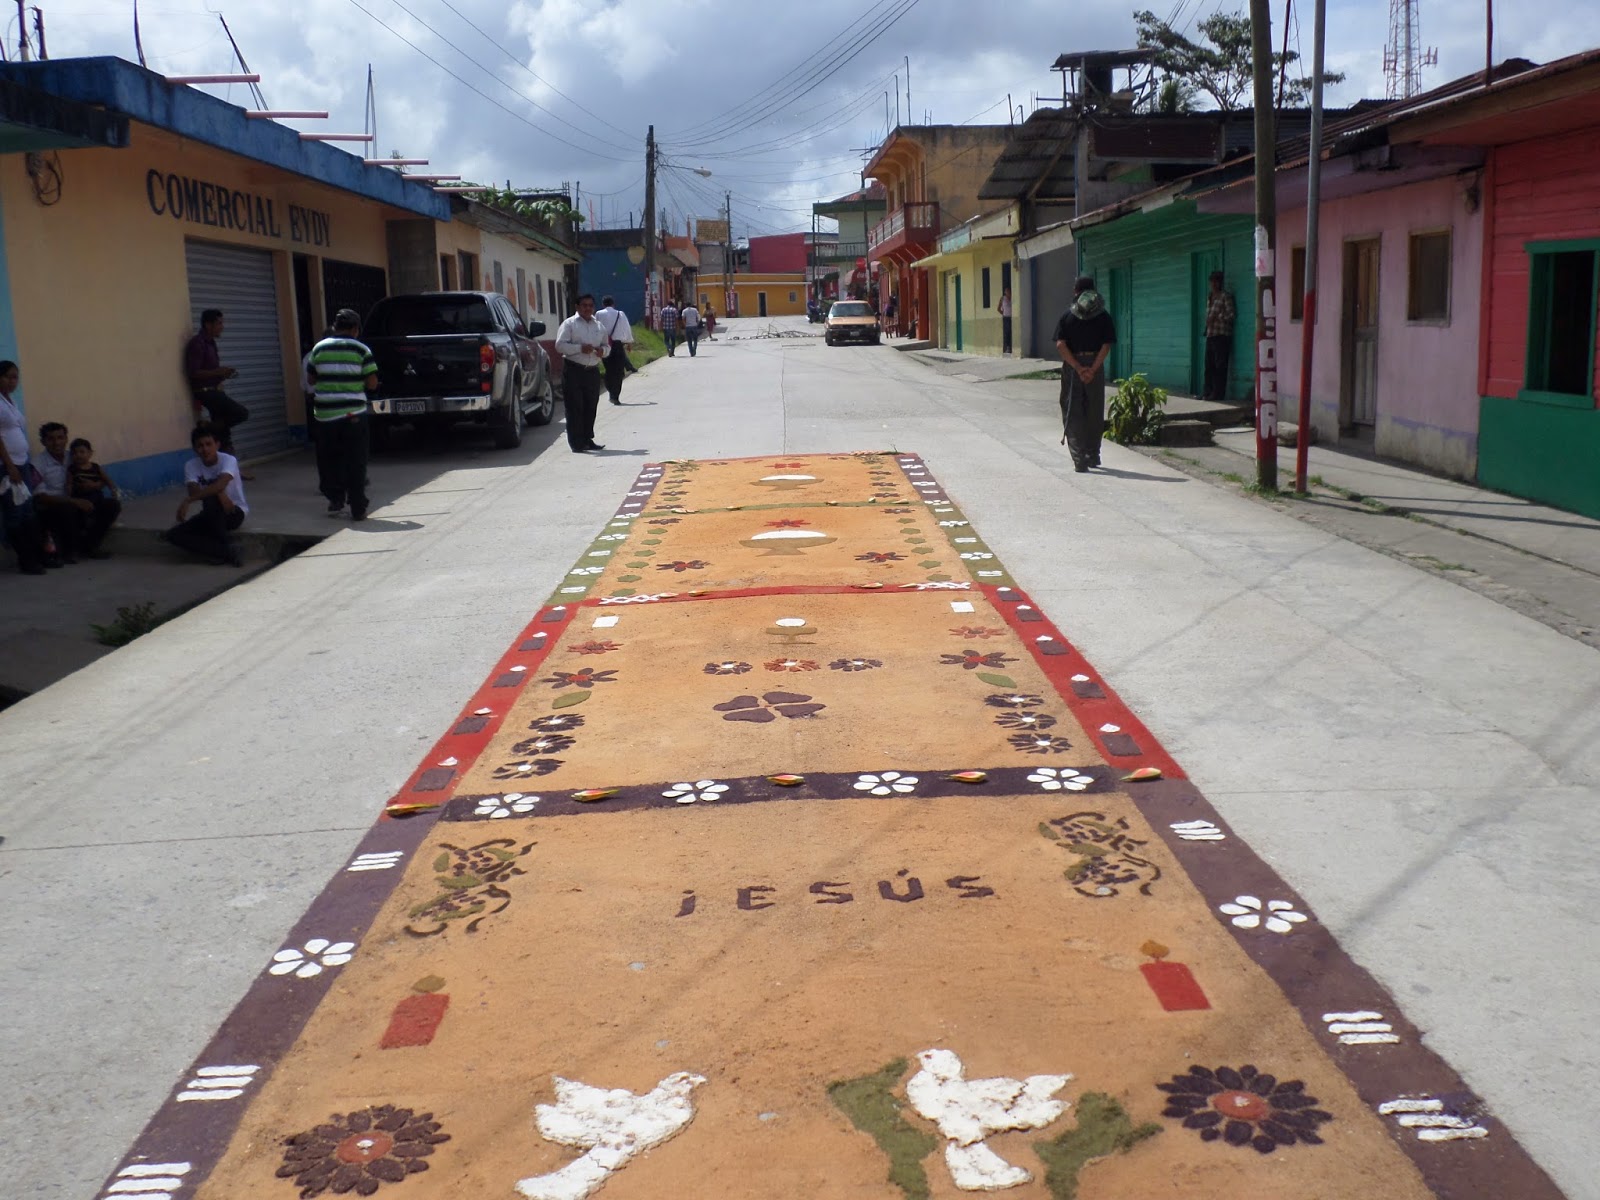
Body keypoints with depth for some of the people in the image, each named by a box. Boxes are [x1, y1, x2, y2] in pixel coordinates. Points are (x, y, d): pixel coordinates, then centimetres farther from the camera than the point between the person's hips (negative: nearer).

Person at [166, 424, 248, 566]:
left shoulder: (228, 460, -18)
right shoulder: (191, 466, -6)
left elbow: (220, 485, -36)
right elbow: (194, 492, -21)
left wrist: (187, 500, -39)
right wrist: (218, 493, -37)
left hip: (234, 513, -5)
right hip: (211, 515, 5)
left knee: (211, 499, -37)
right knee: (173, 535, -16)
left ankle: (226, 546, -20)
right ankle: (226, 552, -21)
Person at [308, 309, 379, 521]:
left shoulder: (319, 348, 5)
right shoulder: (361, 350, -3)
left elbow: (312, 378, 13)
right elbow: (372, 383, -6)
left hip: (325, 414, 2)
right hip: (354, 414, -2)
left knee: (328, 461, 15)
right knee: (355, 463, 3)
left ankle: (335, 501, 16)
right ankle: (357, 509, 3)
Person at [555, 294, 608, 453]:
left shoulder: (599, 326, 16)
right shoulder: (569, 324, 0)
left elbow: (606, 345, 22)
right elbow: (560, 345, -9)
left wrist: (602, 350, -3)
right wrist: (580, 348, -19)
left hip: (593, 371, 5)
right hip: (574, 370, -5)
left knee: (591, 407, 9)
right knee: (575, 408, -5)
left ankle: (587, 439, 20)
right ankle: (576, 443, -4)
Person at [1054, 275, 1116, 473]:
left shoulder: (1067, 316, 0)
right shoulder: (1103, 316, 1)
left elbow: (1060, 345, -9)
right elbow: (1106, 346, -7)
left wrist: (1078, 368, -11)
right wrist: (1092, 369, -11)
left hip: (1072, 368, -1)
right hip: (1095, 366, 1)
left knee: (1072, 414, 2)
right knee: (1094, 414, 13)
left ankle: (1079, 459, -7)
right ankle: (1093, 456, 20)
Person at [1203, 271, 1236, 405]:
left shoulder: (1225, 296, -4)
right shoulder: (1209, 297, 18)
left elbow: (1231, 314, -9)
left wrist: (1217, 317, -15)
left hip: (1221, 336, -7)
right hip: (1210, 335, 7)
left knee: (1220, 366, -7)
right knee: (1209, 366, 5)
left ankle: (1218, 394, -7)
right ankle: (1209, 393, 9)